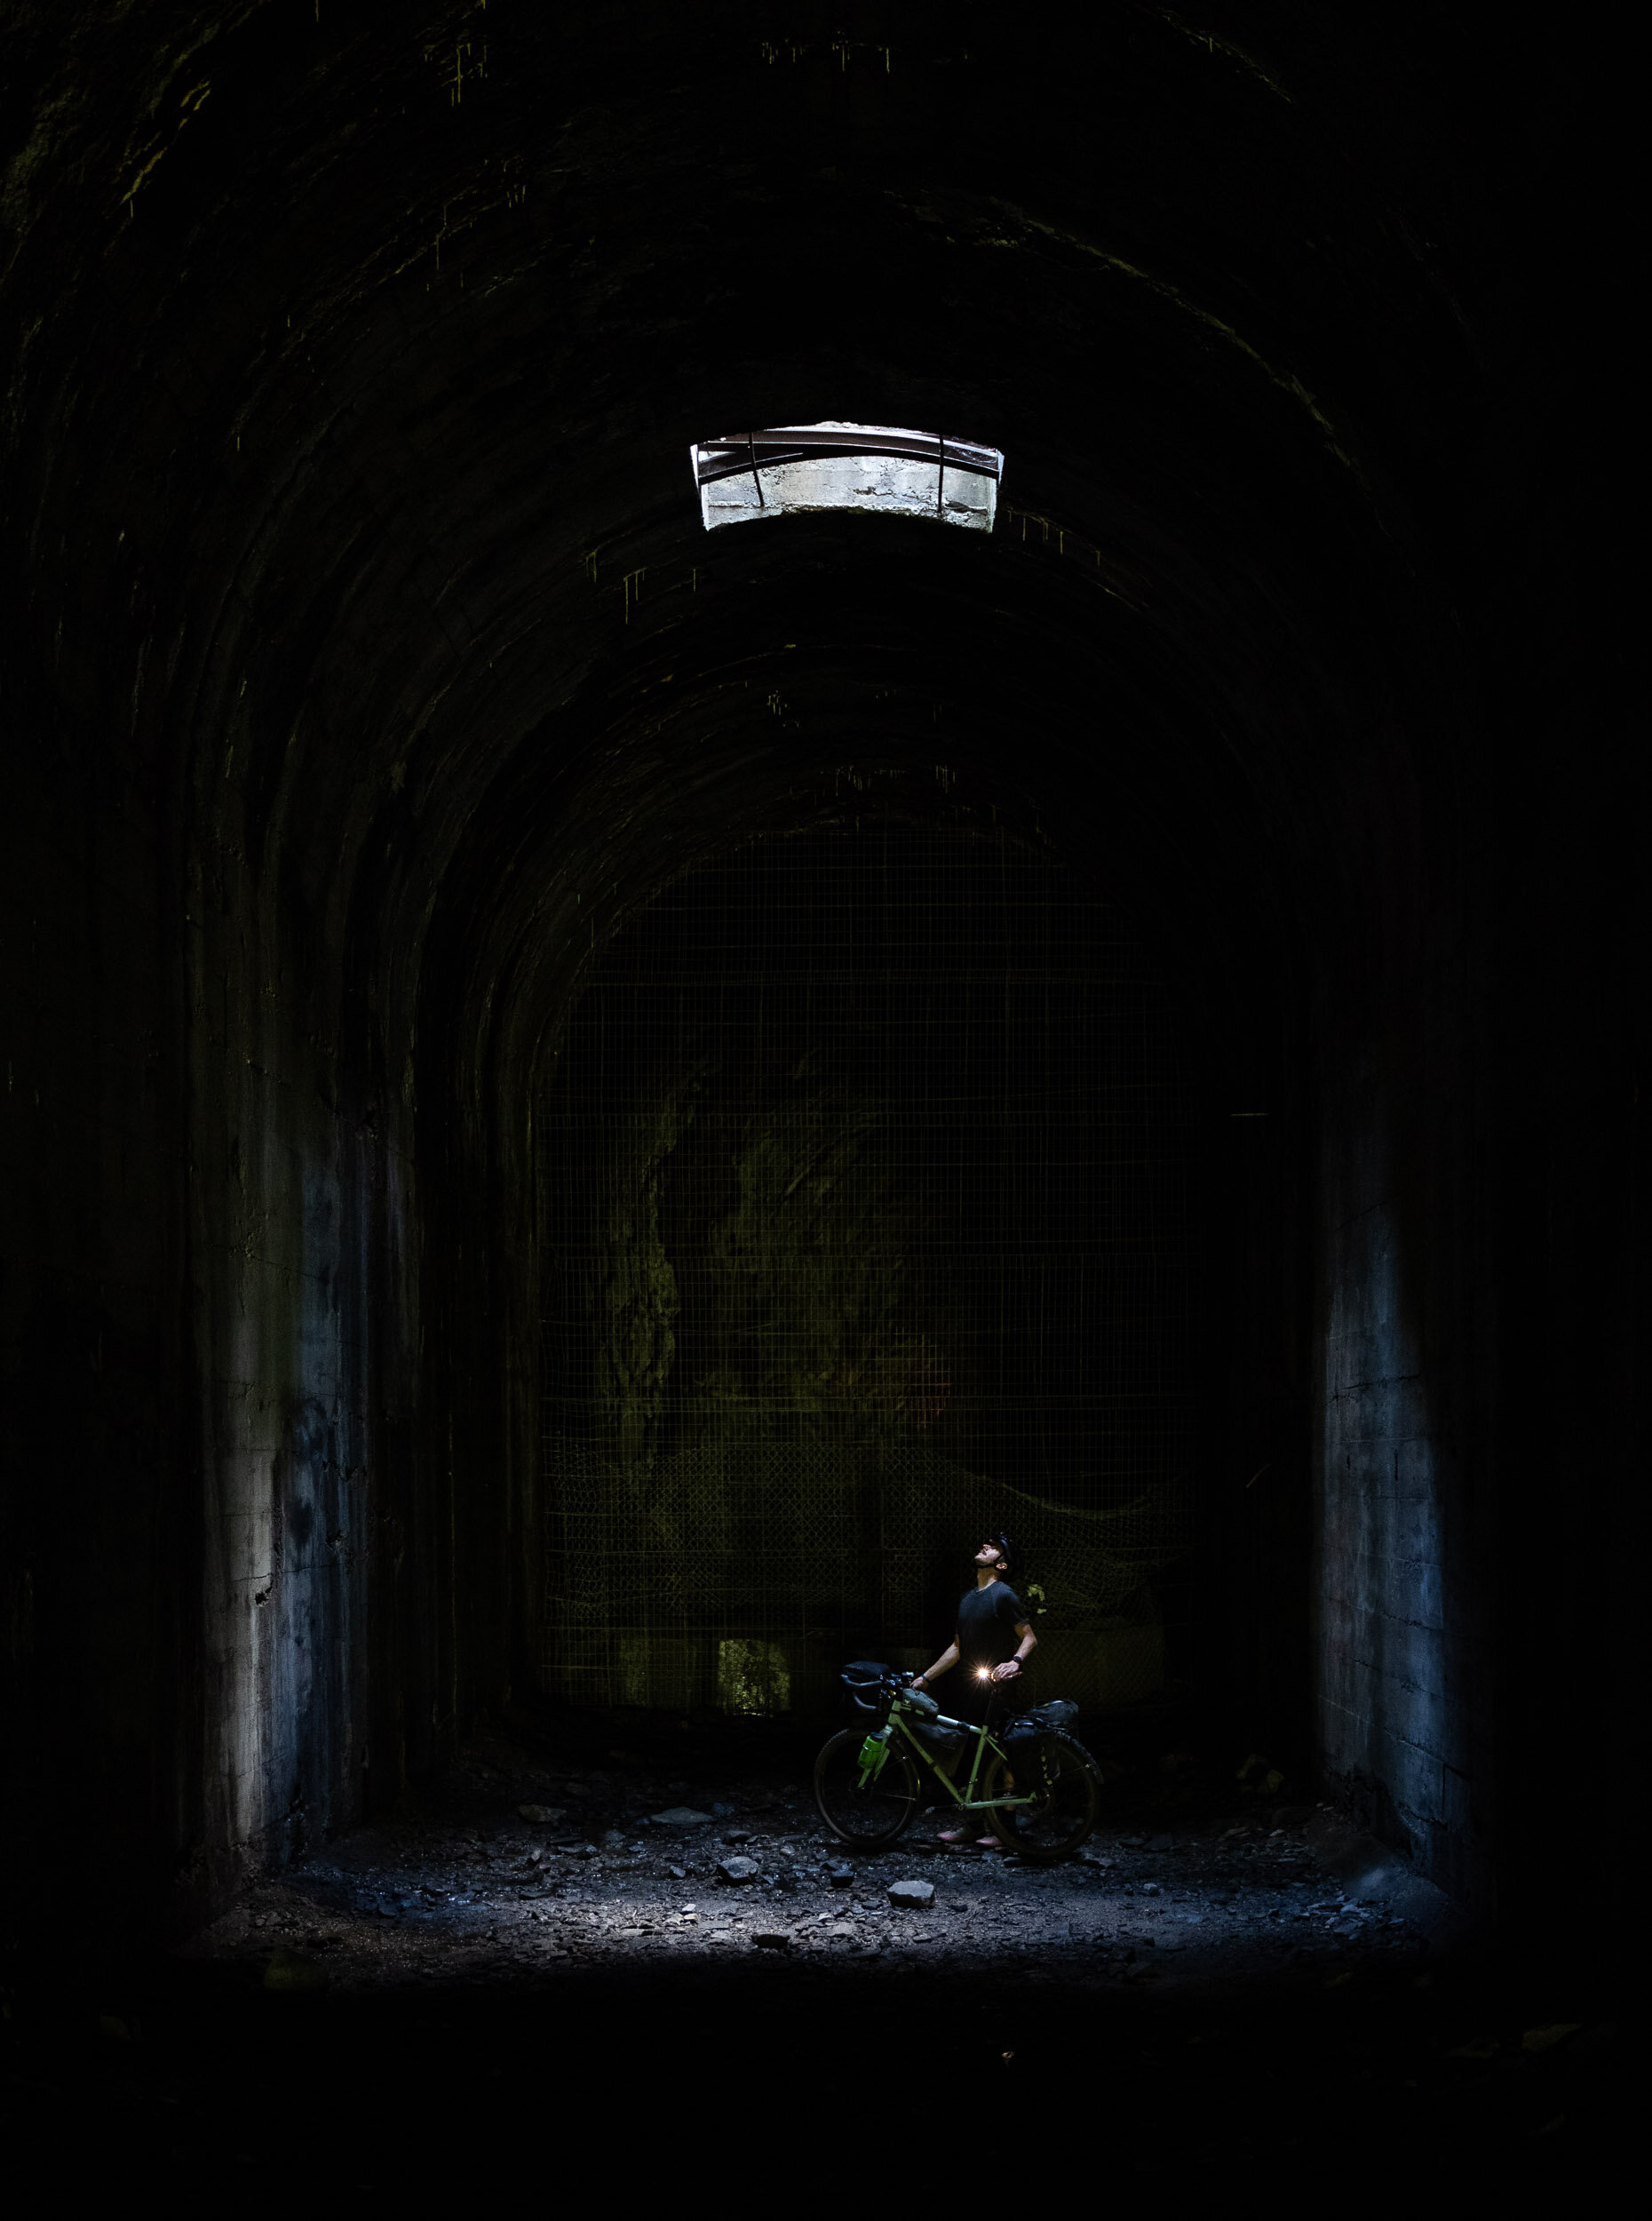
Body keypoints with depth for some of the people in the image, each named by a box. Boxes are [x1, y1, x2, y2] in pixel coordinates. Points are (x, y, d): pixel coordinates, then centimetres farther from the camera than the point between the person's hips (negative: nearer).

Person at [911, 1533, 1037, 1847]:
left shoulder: (1003, 1595, -6)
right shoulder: (967, 1599, 18)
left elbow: (1030, 1638, -9)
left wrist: (1015, 1662, -27)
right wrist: (925, 1678, 18)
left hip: (993, 1690, -8)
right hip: (966, 1688, 8)